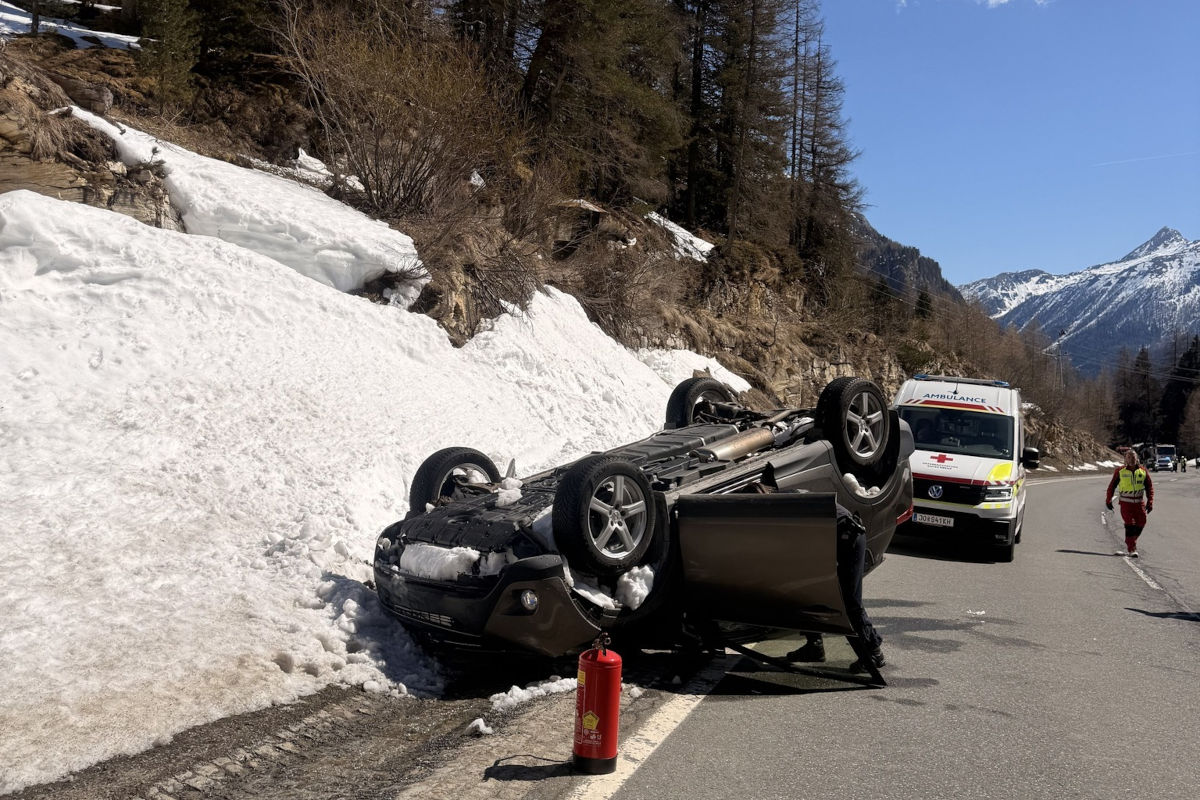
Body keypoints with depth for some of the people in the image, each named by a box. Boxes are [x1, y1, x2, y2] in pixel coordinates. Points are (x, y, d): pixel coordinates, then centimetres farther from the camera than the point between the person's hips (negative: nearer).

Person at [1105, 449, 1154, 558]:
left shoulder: (1143, 471, 2)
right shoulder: (1120, 471, -4)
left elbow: (1149, 487, 7)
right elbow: (1112, 486, 5)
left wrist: (1150, 502, -2)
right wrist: (1108, 500, 5)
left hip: (1139, 502, 3)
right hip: (1125, 502, -3)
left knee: (1141, 523, 4)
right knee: (1130, 524, -11)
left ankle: (1129, 543, 26)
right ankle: (1131, 550, -8)